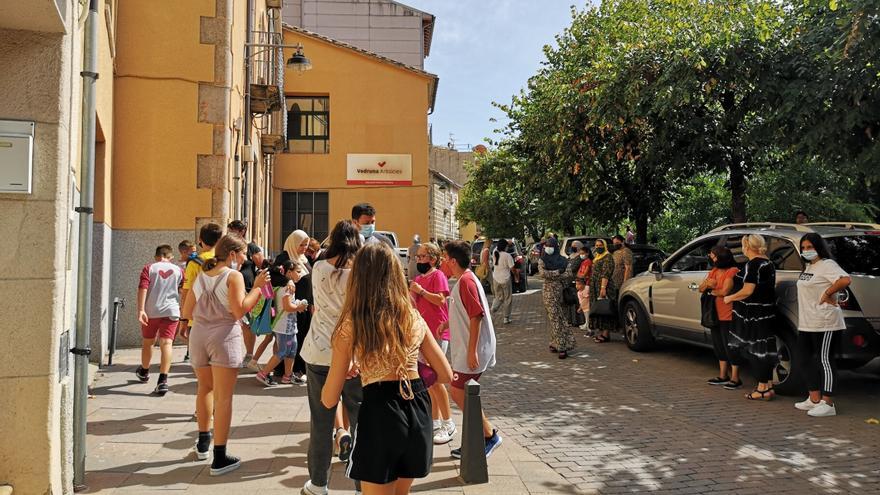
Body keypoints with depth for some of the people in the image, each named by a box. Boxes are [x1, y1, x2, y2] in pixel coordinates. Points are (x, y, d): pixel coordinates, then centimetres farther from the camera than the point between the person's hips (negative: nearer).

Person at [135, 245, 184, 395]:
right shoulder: (178, 270, 8)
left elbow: (142, 288, -10)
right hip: (171, 311, 0)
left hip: (151, 311, 1)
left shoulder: (149, 268, 3)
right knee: (166, 343, -8)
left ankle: (144, 372, 42)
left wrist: (140, 310, -15)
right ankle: (163, 380, -23)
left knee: (147, 342, 20)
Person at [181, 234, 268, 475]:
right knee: (224, 396, -1)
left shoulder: (201, 277, 13)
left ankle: (203, 441, 39)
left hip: (199, 335, 7)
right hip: (224, 336, -6)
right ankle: (219, 458, 1)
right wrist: (257, 287, -11)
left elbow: (187, 312, 13)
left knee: (205, 388, 26)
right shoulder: (233, 276, -7)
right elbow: (239, 311, -17)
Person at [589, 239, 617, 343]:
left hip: (603, 287, -10)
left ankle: (605, 334, -9)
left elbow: (606, 274, -19)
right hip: (595, 288, 10)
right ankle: (601, 333, 14)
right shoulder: (596, 257, 20)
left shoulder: (607, 257, -9)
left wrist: (603, 287, -26)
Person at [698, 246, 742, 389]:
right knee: (719, 345, 14)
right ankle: (723, 376, 25)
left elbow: (725, 291, -24)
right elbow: (701, 289, 12)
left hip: (728, 316, -9)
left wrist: (712, 291, -5)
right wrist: (707, 283, -11)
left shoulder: (732, 271, -14)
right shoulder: (714, 271, 12)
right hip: (715, 315, 9)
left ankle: (735, 378, 6)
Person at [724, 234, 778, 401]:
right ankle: (767, 386, 20)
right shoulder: (768, 263, 12)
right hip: (767, 312, 9)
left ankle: (763, 389, 2)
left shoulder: (753, 265, -17)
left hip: (753, 315, -9)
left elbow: (748, 291, -21)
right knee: (764, 349, 14)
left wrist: (730, 298, -7)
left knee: (754, 350, -2)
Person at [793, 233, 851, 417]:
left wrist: (828, 294, -20)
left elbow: (846, 279, -29)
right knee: (806, 359, 13)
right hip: (806, 324, 10)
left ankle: (827, 404, -2)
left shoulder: (827, 265, -13)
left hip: (824, 323, -10)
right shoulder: (809, 266, 17)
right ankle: (814, 400, 23)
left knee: (824, 360, -6)